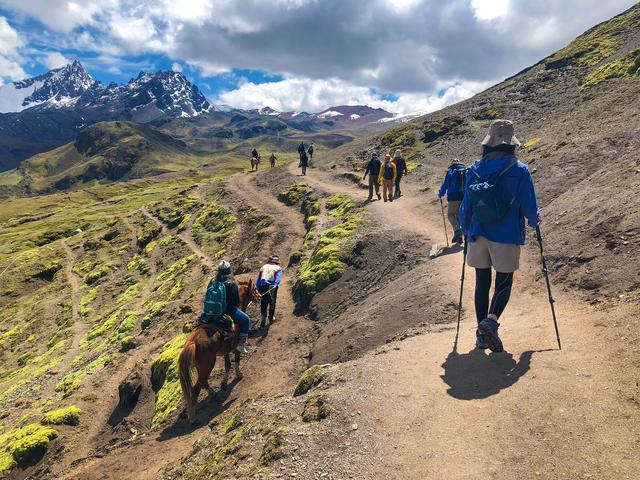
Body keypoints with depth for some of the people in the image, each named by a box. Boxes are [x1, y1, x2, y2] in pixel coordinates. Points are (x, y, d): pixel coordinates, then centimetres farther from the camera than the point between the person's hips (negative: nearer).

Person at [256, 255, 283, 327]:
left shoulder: (264, 267, 23)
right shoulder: (278, 268, 16)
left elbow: (258, 278, 16)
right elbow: (278, 278, -6)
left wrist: (257, 288, 13)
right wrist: (275, 285, -19)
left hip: (262, 286, 2)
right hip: (272, 286, -2)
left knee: (263, 303, 13)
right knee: (272, 302, 17)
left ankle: (263, 318, 5)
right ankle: (271, 317, 29)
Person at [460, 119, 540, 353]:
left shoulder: (474, 170, 1)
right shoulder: (520, 170, -7)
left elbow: (465, 206, 6)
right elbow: (530, 207, -4)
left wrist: (466, 230, 22)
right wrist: (534, 221, 19)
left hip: (478, 236, 3)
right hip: (507, 237, -3)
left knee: (482, 283, 12)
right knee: (504, 282, 10)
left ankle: (482, 334, 16)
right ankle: (491, 320, -15)